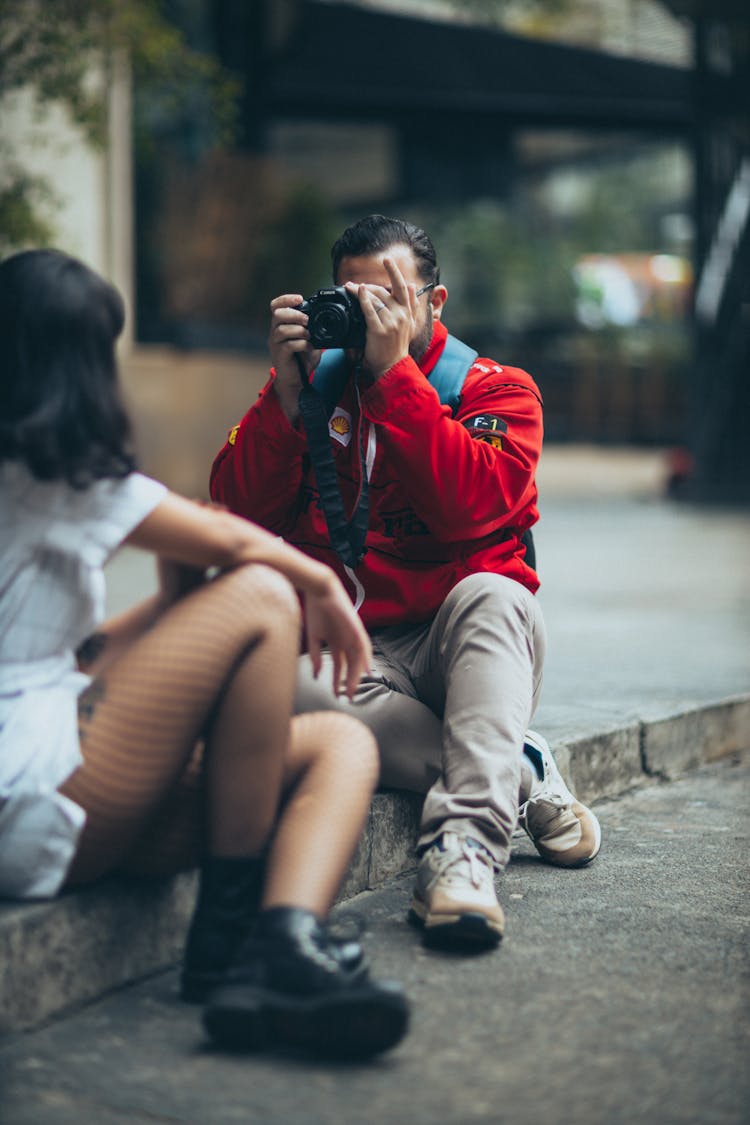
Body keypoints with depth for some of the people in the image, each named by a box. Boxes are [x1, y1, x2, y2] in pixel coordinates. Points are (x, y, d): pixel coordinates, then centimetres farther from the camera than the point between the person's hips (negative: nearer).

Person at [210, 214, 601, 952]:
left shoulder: (497, 390, 6)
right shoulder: (311, 384, 14)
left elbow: (474, 503, -16)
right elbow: (243, 505, 0)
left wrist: (393, 371, -15)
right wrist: (289, 387, -9)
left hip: (459, 642, -1)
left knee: (491, 595, -36)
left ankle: (465, 839, -48)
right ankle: (518, 774, -28)